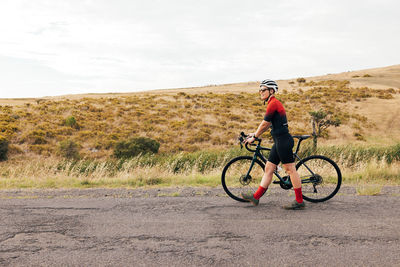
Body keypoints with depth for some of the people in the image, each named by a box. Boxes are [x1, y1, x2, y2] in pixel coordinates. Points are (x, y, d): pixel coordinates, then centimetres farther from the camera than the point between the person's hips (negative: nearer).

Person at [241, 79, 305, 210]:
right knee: (268, 168, 10)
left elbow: (264, 124, -10)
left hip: (283, 141, -10)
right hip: (279, 141, 10)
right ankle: (256, 197, 14)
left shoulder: (273, 103, -12)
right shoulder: (273, 103, 19)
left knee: (290, 169, -4)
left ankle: (299, 201, 3)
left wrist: (254, 137, -1)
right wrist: (255, 134, 26)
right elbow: (268, 124, 25)